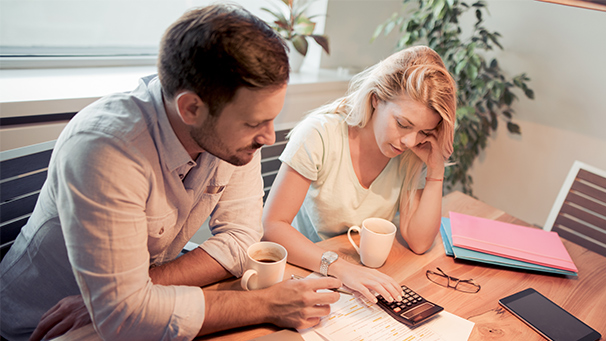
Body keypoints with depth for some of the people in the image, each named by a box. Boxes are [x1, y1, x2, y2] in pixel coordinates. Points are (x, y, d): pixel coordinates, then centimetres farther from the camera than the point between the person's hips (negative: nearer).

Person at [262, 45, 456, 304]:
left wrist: (436, 170, -17)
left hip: (370, 275, 4)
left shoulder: (414, 153, -8)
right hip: (306, 271, -3)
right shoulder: (320, 135, -20)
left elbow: (418, 242, -9)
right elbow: (270, 226, -23)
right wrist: (339, 267, -35)